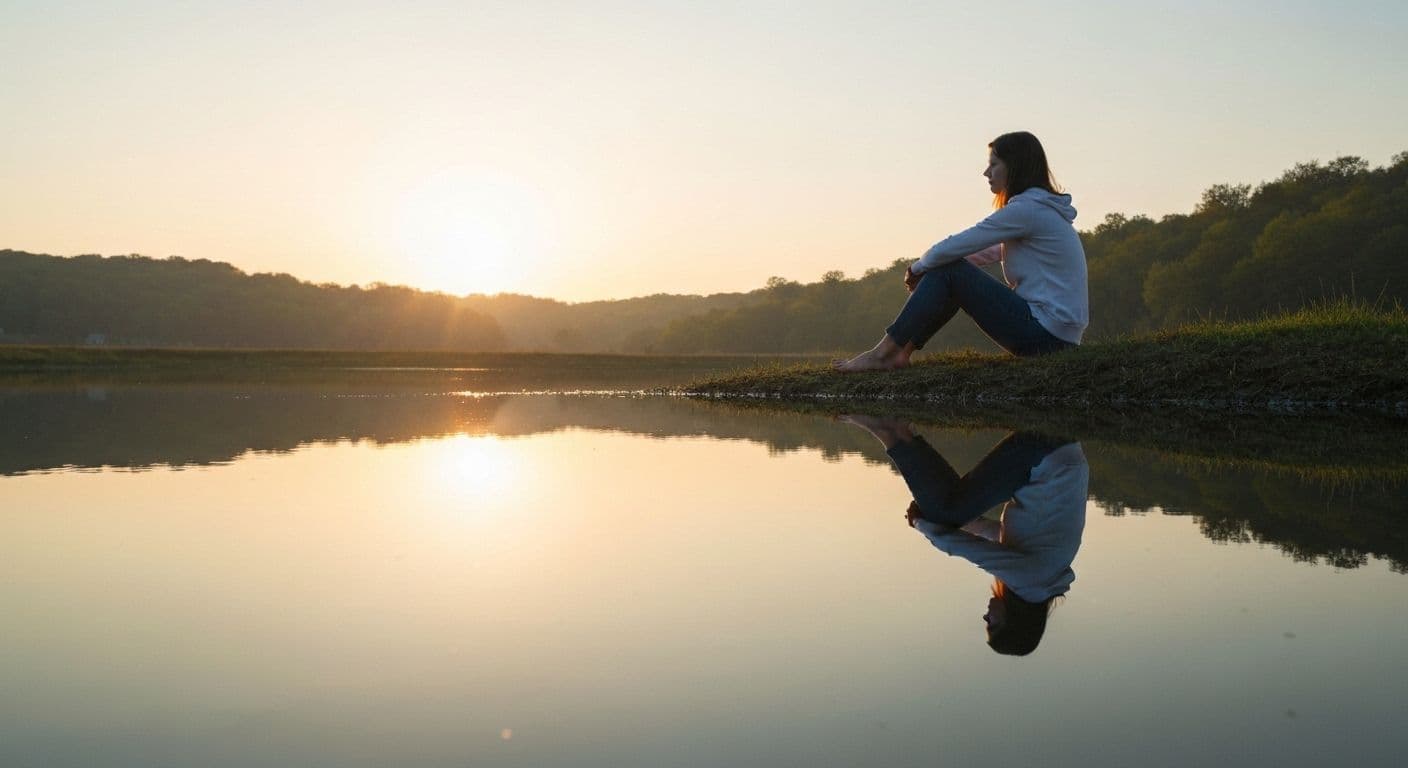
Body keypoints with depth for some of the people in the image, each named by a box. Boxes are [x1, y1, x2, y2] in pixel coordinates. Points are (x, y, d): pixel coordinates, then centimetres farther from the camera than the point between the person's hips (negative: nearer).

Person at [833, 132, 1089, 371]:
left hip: (1046, 333, -10)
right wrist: (925, 268, 10)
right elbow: (991, 252, 22)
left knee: (949, 271, -10)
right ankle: (899, 353, 5)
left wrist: (917, 268, 5)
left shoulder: (1027, 209, -14)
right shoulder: (1040, 208, 17)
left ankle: (883, 353, -6)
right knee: (946, 267, 10)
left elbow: (952, 248, -14)